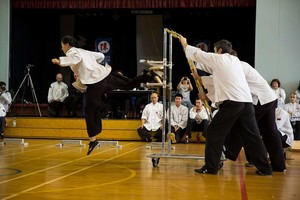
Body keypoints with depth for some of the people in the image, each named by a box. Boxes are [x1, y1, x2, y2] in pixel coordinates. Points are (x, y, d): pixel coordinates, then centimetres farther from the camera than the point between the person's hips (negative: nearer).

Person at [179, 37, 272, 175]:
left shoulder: (218, 58, 6)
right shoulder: (235, 60, 24)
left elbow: (197, 54, 18)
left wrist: (184, 44, 34)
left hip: (232, 102, -6)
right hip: (247, 101, 6)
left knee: (214, 132, 4)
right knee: (252, 135, 9)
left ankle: (210, 167, 4)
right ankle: (265, 168, 7)